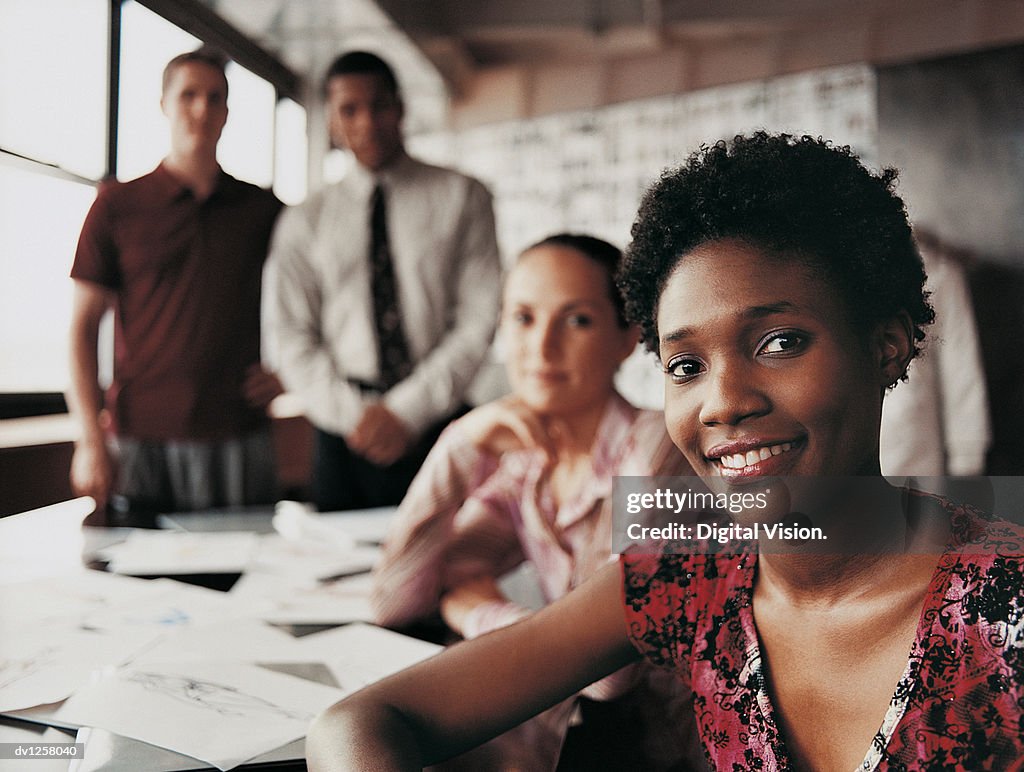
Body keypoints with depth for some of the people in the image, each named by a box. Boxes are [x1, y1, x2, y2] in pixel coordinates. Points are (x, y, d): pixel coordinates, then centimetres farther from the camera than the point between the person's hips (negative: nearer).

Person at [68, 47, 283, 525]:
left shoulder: (263, 209, 10)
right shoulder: (117, 206, 5)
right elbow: (82, 328, 3)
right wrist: (90, 438, -6)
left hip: (240, 439, 1)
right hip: (142, 445, -1)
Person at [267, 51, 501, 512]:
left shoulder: (462, 198, 5)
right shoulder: (303, 223, 11)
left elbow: (479, 321, -2)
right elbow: (293, 338, 5)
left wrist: (407, 410, -10)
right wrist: (352, 413, -10)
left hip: (436, 424, -1)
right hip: (343, 436, 2)